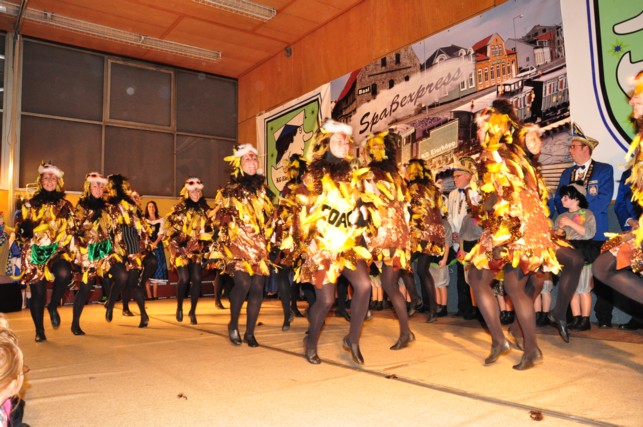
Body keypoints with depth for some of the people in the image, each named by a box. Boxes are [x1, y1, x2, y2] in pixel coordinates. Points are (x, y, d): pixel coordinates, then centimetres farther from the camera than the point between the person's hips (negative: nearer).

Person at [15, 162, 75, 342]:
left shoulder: (65, 205, 10)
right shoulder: (31, 204, 10)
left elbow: (71, 230, 9)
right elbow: (19, 227, 11)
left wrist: (66, 247, -5)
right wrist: (25, 231, -11)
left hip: (58, 251, -1)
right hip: (34, 253, 1)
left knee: (64, 273, -31)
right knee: (37, 291, 0)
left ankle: (53, 306, -3)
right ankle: (39, 331, 15)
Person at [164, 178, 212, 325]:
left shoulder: (204, 209, 8)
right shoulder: (179, 209, -1)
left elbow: (209, 229, 13)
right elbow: (170, 229, -4)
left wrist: (205, 245, 4)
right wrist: (176, 246, -12)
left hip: (197, 250, 3)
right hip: (181, 249, -3)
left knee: (196, 279, -6)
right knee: (184, 278, -12)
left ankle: (192, 311, 8)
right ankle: (179, 308, 14)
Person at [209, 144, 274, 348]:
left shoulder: (263, 188, 14)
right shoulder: (230, 190, 4)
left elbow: (270, 217, 18)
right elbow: (219, 217, 2)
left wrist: (266, 238, 11)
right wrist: (232, 234, -7)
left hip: (260, 245, 4)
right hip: (238, 244, -3)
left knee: (257, 287, -2)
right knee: (243, 283, -19)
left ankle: (250, 332, 11)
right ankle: (233, 324, 5)